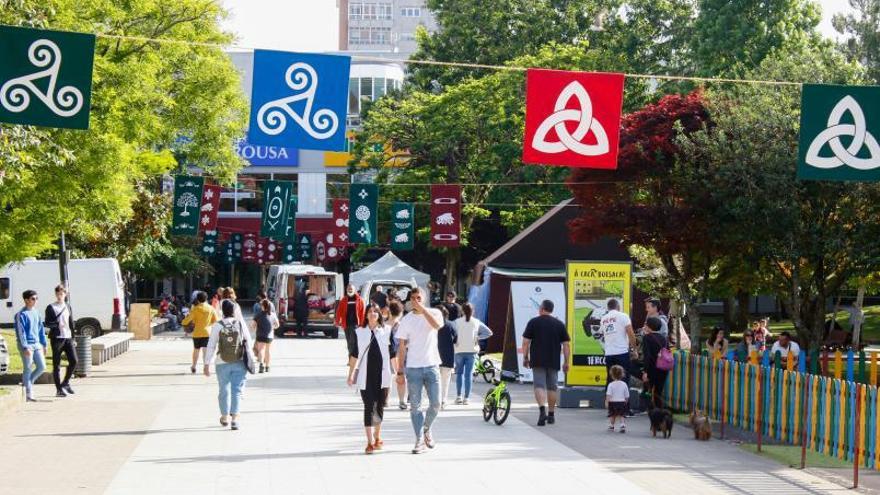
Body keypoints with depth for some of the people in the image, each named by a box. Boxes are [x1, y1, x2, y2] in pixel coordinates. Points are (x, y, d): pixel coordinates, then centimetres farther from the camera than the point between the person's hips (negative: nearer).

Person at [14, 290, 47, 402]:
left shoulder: (36, 313, 13)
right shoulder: (21, 314, -10)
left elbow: (41, 329, 18)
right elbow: (21, 332, -14)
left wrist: (43, 344, 16)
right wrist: (25, 347, -19)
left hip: (37, 344, 7)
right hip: (27, 345, -7)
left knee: (42, 367, 3)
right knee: (27, 370, -2)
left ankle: (26, 383, 23)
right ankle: (29, 395, 2)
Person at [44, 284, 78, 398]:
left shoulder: (67, 307, 15)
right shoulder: (51, 307, 0)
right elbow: (47, 323, -4)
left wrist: (73, 337, 14)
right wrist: (57, 324, -21)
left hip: (68, 337, 5)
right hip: (56, 338, -5)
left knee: (74, 361, -3)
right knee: (56, 365, -1)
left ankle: (65, 383, 16)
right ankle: (59, 389, 4)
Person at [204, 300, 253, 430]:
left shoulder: (217, 326, -7)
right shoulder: (240, 324, -4)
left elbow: (211, 346, -8)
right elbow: (248, 342, 5)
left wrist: (207, 364, -5)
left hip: (222, 364, 0)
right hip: (239, 363, 0)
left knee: (224, 390, 15)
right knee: (237, 391, 2)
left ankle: (225, 417, 30)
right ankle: (234, 418, -9)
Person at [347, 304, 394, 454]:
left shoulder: (387, 331, 3)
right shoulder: (359, 332, 2)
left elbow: (392, 353, 6)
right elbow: (355, 355, 8)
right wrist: (351, 374, 8)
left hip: (383, 375, 1)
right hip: (365, 376, -1)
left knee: (380, 406, 10)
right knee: (369, 407, -6)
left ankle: (377, 437, 26)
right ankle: (370, 442, -7)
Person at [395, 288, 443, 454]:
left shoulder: (434, 313, 1)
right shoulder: (406, 320, 3)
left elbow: (437, 325, -24)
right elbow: (402, 347, 4)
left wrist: (422, 309, -23)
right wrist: (399, 372, 1)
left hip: (431, 366, 0)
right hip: (413, 368, 0)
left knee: (435, 404, 0)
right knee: (415, 406, 1)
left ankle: (426, 429, 26)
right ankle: (420, 440, 8)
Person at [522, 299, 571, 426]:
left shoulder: (533, 322, 0)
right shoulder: (560, 324, 6)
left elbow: (526, 342, -2)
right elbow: (566, 345, 3)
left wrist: (525, 358, 7)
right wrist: (566, 362, 7)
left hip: (538, 361, -2)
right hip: (553, 362, 2)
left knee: (539, 385, -4)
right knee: (552, 387, 13)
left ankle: (542, 410, -26)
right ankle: (551, 414, 19)